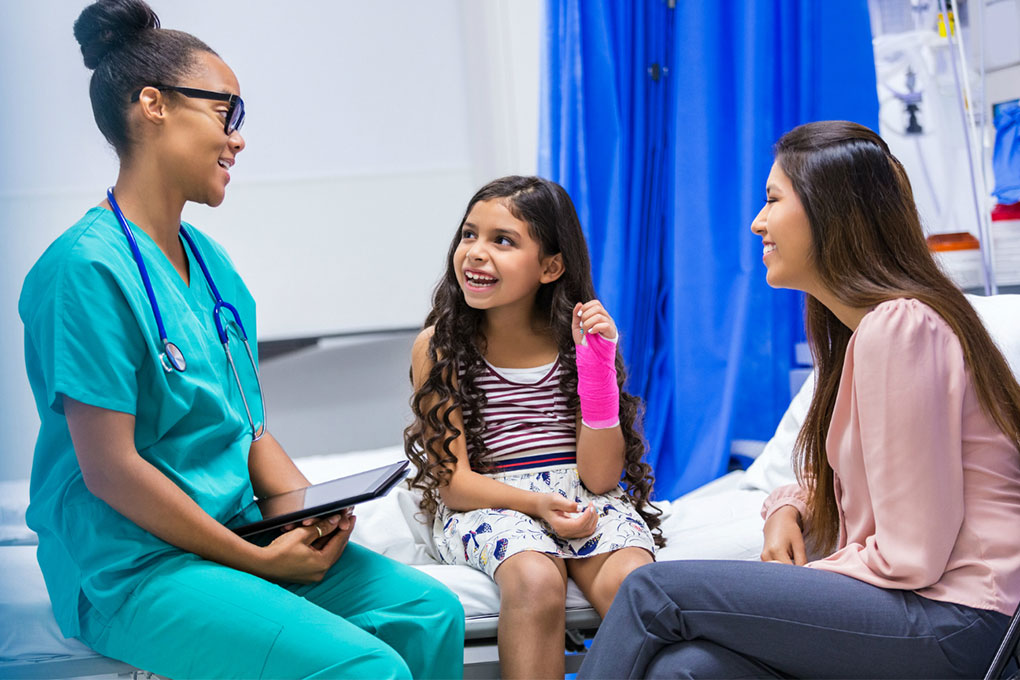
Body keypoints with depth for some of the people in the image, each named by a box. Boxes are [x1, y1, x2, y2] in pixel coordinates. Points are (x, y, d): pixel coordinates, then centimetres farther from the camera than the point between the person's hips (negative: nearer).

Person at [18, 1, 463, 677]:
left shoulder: (212, 263, 10)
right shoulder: (88, 267, -16)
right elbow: (110, 469, -19)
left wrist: (313, 511, -3)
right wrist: (258, 561, -15)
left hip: (238, 536, 8)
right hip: (130, 570, -8)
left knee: (431, 613, -4)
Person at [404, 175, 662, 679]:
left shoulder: (578, 337, 2)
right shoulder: (438, 347, 0)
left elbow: (599, 476, -4)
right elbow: (453, 481, -4)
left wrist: (597, 363, -13)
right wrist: (536, 505, -21)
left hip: (584, 498, 1)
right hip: (483, 504, -1)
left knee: (631, 584, -30)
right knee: (535, 580, -34)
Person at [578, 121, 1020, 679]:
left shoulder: (899, 326, -17)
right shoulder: (858, 324, 16)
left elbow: (911, 558, -19)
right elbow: (830, 477, 26)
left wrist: (799, 578, -4)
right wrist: (787, 507, 4)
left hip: (951, 623, -8)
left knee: (654, 589, -12)